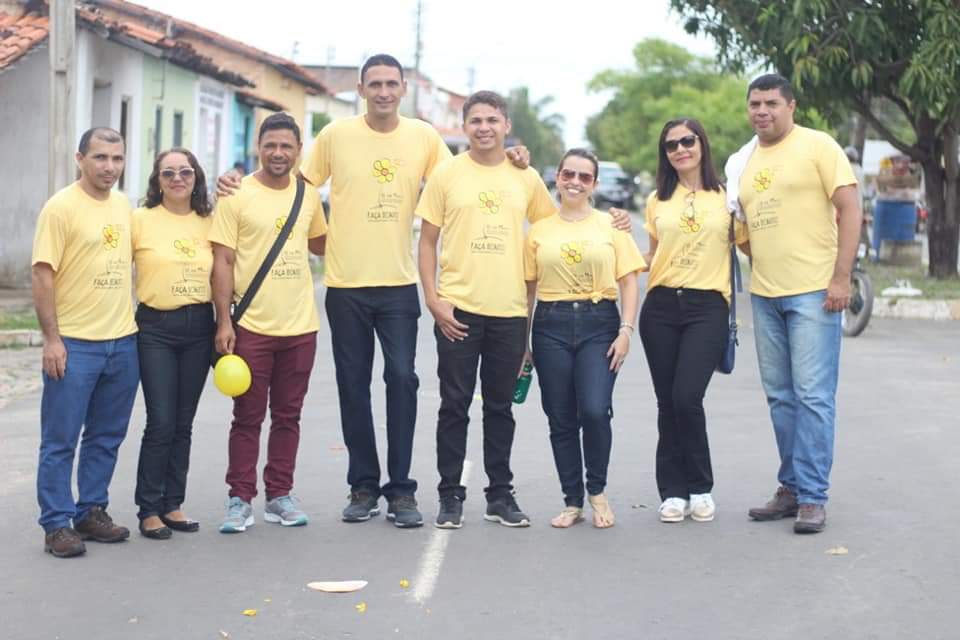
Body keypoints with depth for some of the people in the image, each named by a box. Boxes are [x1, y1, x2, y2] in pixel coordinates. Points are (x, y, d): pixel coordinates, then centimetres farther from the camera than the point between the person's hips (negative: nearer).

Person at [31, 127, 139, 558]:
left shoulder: (124, 205, 10)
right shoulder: (61, 207, -9)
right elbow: (42, 276, -11)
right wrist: (52, 339, -16)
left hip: (123, 341, 6)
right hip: (74, 344, -6)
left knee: (106, 437, 13)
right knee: (61, 440, 0)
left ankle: (92, 512, 25)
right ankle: (57, 525, 7)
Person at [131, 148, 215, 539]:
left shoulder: (209, 222, 7)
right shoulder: (140, 220, -2)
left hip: (199, 327, 3)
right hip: (156, 327, -3)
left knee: (183, 423, 9)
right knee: (161, 422, -7)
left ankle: (172, 504, 19)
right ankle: (149, 510, 4)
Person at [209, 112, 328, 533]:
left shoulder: (308, 195, 8)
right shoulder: (237, 196, -5)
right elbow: (223, 262, -7)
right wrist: (223, 321, -12)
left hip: (300, 326, 4)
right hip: (252, 326, -4)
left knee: (288, 416, 11)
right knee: (248, 418, 2)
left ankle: (279, 496, 20)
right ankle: (240, 500, 10)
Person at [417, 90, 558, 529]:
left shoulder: (527, 178, 6)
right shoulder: (446, 174, 1)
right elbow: (427, 241, 3)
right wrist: (433, 299, -7)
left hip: (510, 311, 2)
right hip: (457, 310, -2)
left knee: (500, 407, 11)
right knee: (454, 406, 3)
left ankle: (501, 494, 20)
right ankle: (450, 495, 13)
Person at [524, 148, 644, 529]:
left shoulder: (611, 225, 6)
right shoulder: (539, 231, 9)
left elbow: (628, 282, 5)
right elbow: (528, 288, 11)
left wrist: (626, 331, -5)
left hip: (599, 324, -2)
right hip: (552, 325, 2)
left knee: (595, 410, -15)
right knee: (561, 419, 4)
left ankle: (597, 491, 9)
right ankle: (572, 501, 17)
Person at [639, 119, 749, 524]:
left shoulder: (726, 196, 3)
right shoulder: (658, 201, 12)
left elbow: (748, 244, 8)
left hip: (707, 307, -3)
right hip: (660, 308, 3)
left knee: (687, 398, -14)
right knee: (667, 403, 4)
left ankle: (700, 488, 4)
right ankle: (673, 492, 14)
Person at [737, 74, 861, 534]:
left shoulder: (817, 146, -4)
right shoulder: (748, 161, 15)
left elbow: (850, 209, -8)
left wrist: (841, 277, -14)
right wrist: (760, 270, 11)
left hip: (813, 291, -7)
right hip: (765, 295, 7)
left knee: (813, 396, -6)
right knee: (780, 397, 10)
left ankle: (812, 498, -2)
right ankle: (791, 488, 19)